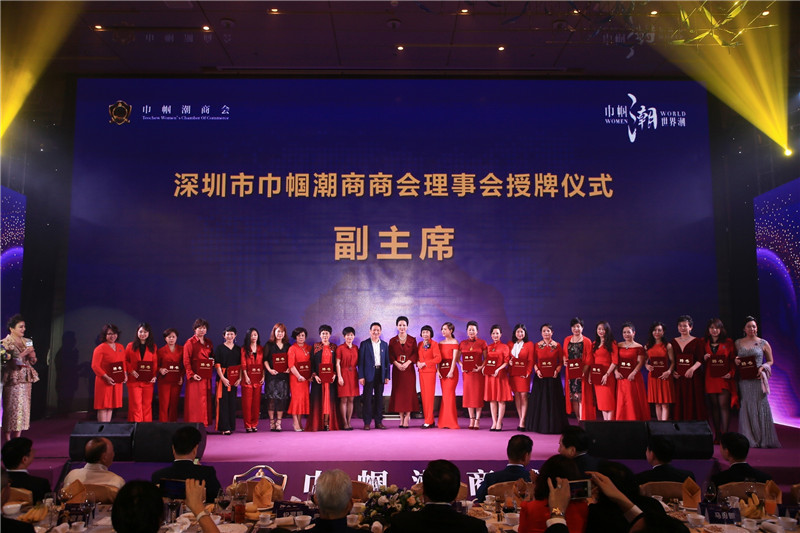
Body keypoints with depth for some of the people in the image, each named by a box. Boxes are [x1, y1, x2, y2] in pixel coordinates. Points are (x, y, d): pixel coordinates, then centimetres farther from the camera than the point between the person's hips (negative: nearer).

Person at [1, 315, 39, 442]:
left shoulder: (27, 342, 13)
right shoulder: (6, 343, -5)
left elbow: (33, 361, 16)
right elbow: (9, 362, -13)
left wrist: (32, 353, -4)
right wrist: (24, 353, -15)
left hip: (26, 379, 6)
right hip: (13, 379, -6)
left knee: (23, 407, 5)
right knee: (11, 407, -5)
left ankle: (18, 436, 12)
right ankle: (7, 437, 2)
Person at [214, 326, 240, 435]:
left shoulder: (238, 349, 12)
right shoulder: (219, 348, 2)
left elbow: (241, 365, 11)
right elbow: (217, 364, -5)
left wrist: (240, 378, -2)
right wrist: (223, 378, -14)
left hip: (234, 379, 4)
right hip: (223, 378, -4)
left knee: (232, 402, 4)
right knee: (223, 402, -6)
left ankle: (231, 426, 12)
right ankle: (224, 427, -5)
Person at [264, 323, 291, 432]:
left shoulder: (287, 346, 13)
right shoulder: (269, 345, 4)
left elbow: (290, 360, 16)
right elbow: (265, 359, 3)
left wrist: (289, 368, 0)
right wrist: (269, 369, -10)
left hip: (284, 375, 3)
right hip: (272, 375, -3)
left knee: (282, 398, -1)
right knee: (272, 397, -6)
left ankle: (278, 423, 5)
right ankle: (272, 422, 3)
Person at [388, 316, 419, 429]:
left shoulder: (412, 340, 5)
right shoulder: (392, 341, 8)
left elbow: (415, 354, -1)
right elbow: (390, 355, 3)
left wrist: (407, 363, -15)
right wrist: (397, 364, -12)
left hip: (409, 369, -1)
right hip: (397, 369, 1)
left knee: (409, 392, -5)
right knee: (398, 392, 0)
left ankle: (407, 418, -4)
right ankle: (401, 418, 5)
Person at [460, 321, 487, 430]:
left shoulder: (482, 343, 2)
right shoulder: (462, 343, 9)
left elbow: (486, 358, 2)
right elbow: (458, 358, 12)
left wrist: (481, 366, -13)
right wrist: (461, 365, -6)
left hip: (478, 372, -3)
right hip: (467, 372, 3)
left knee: (478, 395, -2)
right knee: (468, 394, 4)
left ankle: (477, 420, 3)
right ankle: (471, 419, 13)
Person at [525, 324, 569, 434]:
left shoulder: (557, 346, 3)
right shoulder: (537, 345, 6)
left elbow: (561, 361, 4)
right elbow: (534, 361, 6)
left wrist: (557, 370, -11)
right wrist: (537, 370, -9)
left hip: (553, 377, -1)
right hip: (540, 377, 1)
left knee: (554, 401, 1)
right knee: (539, 401, 4)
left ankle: (553, 426, 10)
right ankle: (540, 425, 13)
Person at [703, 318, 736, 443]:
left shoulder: (728, 343, 6)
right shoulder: (705, 343, 11)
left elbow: (733, 360, 5)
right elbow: (701, 362, 17)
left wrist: (731, 373, -9)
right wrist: (704, 358, -5)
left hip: (724, 378, -2)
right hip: (710, 378, 2)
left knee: (724, 405, -8)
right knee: (714, 406, 3)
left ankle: (725, 433, -5)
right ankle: (717, 435, 8)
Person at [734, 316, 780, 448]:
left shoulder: (763, 343, 4)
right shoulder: (738, 343, 10)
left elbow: (770, 361, 10)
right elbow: (735, 359, 18)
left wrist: (762, 367, -8)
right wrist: (736, 361, -4)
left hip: (758, 379, -2)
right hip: (744, 380, 2)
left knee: (761, 407, -3)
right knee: (746, 408, 2)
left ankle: (763, 439, 6)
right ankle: (749, 439, 8)